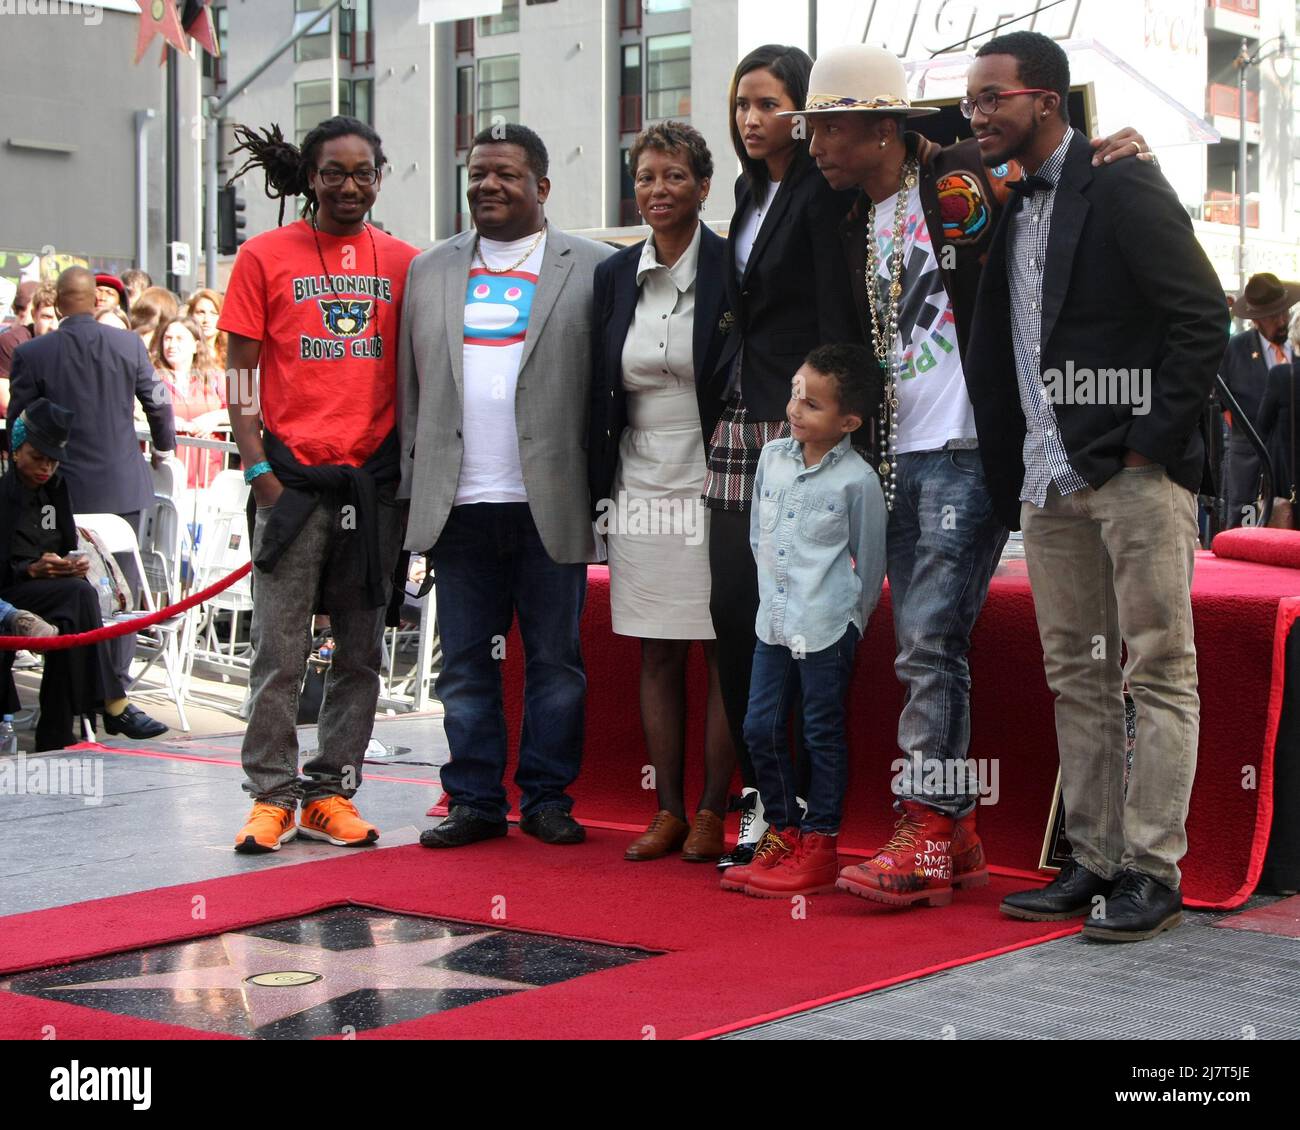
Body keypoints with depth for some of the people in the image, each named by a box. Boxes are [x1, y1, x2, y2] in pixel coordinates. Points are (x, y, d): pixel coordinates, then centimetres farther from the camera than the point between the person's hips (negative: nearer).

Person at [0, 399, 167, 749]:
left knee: (70, 621, -31)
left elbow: (68, 548, 19)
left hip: (55, 591, 5)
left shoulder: (56, 491, 18)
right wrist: (34, 570, -21)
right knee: (78, 594, -32)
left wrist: (73, 564, -3)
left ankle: (56, 735, -31)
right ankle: (112, 705, -33)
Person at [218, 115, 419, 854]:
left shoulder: (404, 263, 8)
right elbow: (241, 374, 2)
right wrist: (258, 468, -7)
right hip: (292, 478, -3)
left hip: (375, 480, 3)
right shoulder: (266, 256, 2)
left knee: (361, 649, 7)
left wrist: (413, 469, 5)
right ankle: (271, 797, 6)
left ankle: (331, 793, 16)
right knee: (280, 649, -2)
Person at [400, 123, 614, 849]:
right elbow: (411, 387, 12)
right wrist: (413, 490, 5)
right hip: (459, 504, 3)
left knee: (556, 660, 4)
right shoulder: (431, 271, 14)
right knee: (466, 663, 6)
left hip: (551, 504, -3)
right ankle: (475, 800, 14)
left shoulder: (592, 268, 4)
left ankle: (547, 797, 14)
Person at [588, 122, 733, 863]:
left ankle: (713, 814, 7)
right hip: (641, 489, 5)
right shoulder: (615, 275, 9)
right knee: (658, 656, 8)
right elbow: (601, 391, 12)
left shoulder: (733, 270, -5)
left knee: (724, 651, -1)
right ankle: (669, 811, 16)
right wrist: (601, 490, 8)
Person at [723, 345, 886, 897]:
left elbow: (870, 560, -1)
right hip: (774, 621, 6)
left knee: (823, 734, 2)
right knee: (760, 728, 8)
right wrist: (775, 591, 16)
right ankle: (783, 835, 21)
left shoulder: (857, 479, -10)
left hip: (827, 625, -6)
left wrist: (851, 620, 5)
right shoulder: (772, 457, 6)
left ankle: (819, 847, 10)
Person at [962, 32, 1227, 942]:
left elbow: (1204, 319, -11)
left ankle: (1154, 873, -1)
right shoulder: (1011, 211, 16)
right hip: (1051, 482, 8)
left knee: (1159, 674, -3)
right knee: (1078, 678, 9)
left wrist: (1155, 444, -14)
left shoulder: (1123, 187, -6)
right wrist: (1012, 479, 12)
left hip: (1136, 472, -8)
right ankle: (1095, 863, 16)